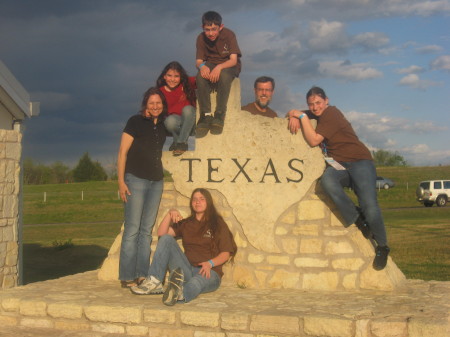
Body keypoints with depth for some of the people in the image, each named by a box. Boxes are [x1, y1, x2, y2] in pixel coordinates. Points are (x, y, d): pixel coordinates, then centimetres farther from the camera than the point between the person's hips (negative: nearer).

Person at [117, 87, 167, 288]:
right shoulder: (135, 122, -3)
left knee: (147, 230, 6)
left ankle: (142, 275, 10)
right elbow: (122, 152, -6)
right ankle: (127, 277, -2)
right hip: (136, 179, -6)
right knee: (132, 229, -6)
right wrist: (121, 181, -12)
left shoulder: (162, 126, 12)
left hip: (156, 181, 6)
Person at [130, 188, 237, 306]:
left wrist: (210, 263, -17)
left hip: (209, 272, -4)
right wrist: (170, 214, -2)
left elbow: (226, 253, 1)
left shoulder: (218, 224, 11)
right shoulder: (186, 224, 23)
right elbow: (161, 233, 12)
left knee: (195, 283, -39)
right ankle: (154, 281, -28)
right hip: (186, 270, 4)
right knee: (166, 239, -14)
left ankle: (180, 293, -73)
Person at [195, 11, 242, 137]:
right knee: (201, 76, -31)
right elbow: (198, 60, -9)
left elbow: (234, 60, -23)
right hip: (210, 65, 3)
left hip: (228, 65, -2)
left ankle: (220, 115, -31)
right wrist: (202, 66, -35)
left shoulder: (229, 35, -18)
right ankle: (206, 116, -28)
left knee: (224, 75, -38)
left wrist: (219, 67, -42)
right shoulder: (201, 38, -10)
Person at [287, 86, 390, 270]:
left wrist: (302, 116, -11)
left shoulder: (331, 114, -9)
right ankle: (356, 218, -16)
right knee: (327, 180, -33)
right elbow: (295, 113, 25)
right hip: (338, 166, 6)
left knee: (369, 205, -25)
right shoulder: (316, 115, 14)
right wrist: (294, 116, 0)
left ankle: (382, 247, -1)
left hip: (359, 162, -6)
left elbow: (314, 140, -17)